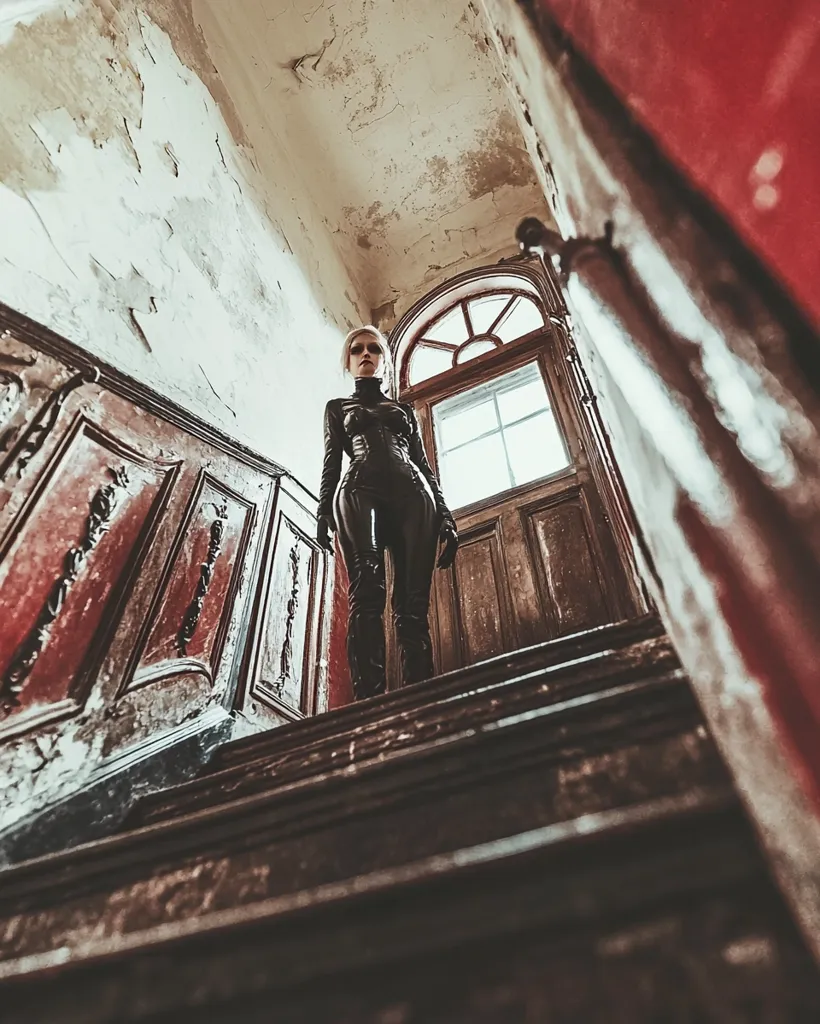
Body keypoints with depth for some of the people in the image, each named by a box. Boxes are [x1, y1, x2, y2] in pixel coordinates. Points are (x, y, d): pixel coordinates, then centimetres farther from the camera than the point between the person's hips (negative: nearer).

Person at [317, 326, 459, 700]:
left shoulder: (404, 409, 32)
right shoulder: (338, 407, 28)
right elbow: (331, 463, 15)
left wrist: (445, 514, 10)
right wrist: (323, 511, -2)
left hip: (412, 493, 2)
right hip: (361, 491, -2)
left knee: (413, 604, -13)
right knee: (366, 596, -23)